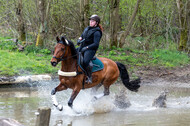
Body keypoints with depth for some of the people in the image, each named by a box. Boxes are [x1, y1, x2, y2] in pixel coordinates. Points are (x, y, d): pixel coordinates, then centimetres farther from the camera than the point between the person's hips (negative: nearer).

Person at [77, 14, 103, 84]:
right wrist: (79, 39, 0)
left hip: (90, 49, -9)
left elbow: (96, 44, -19)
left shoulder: (97, 32, -12)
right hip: (82, 48, 9)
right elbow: (82, 36, 25)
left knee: (85, 63, -32)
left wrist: (86, 47, -25)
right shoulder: (87, 28, 13)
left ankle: (89, 77, -15)